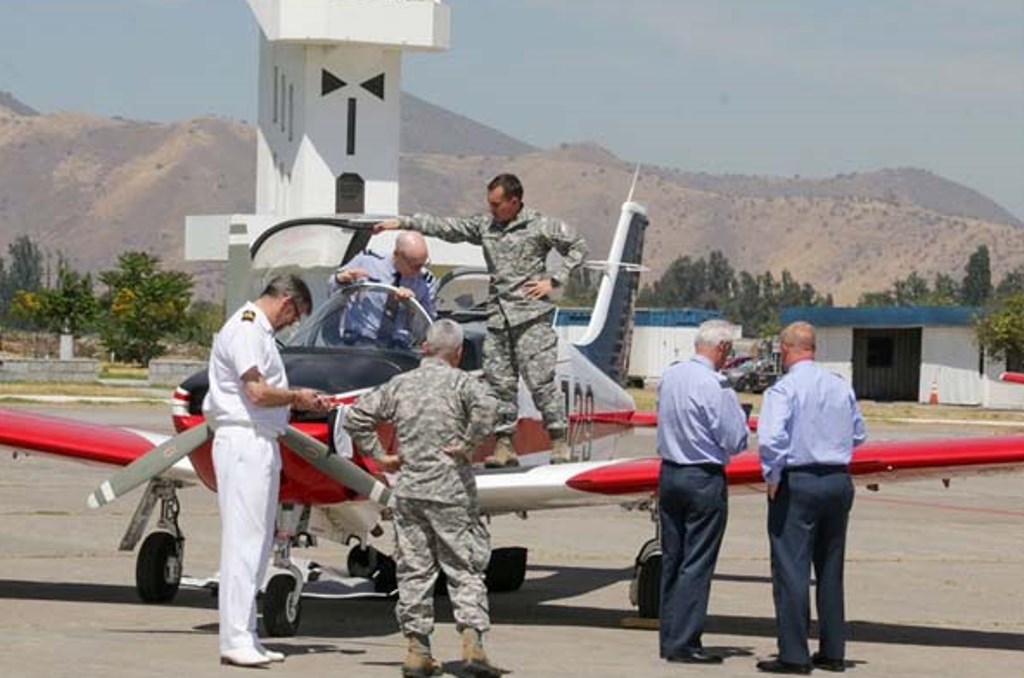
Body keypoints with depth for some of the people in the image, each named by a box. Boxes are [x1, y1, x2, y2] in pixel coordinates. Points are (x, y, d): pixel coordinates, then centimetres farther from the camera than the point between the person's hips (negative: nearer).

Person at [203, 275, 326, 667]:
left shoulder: (260, 331, 21)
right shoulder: (245, 329, -12)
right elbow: (257, 392, -19)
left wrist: (299, 402, 10)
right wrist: (297, 397, -5)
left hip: (262, 443, 11)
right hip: (243, 442, -11)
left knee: (257, 542, 11)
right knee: (243, 540, -11)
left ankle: (245, 637, 14)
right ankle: (235, 639, -12)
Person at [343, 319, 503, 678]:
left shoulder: (400, 385, 7)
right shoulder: (460, 382, -5)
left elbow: (355, 417, 8)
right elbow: (485, 405, -26)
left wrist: (379, 455, 11)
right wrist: (467, 444, -15)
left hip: (408, 490, 3)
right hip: (450, 490, -3)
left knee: (414, 570, 9)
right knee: (465, 568, 2)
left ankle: (417, 649, 10)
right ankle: (472, 641, -9)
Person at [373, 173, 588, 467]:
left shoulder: (541, 226, 0)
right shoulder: (484, 226, 13)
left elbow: (578, 247, 5)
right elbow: (445, 227, 15)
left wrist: (554, 281, -3)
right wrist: (403, 222, 13)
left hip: (531, 316, -5)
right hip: (497, 317, 5)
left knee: (541, 380, -8)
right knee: (499, 382, 3)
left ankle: (559, 442, -2)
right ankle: (504, 445, 7)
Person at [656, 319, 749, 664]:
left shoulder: (669, 376, 3)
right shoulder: (716, 388, -18)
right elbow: (736, 442, -12)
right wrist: (738, 413, 4)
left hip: (669, 474, 7)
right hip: (704, 480, -7)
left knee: (671, 560, 12)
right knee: (697, 564, -3)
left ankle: (669, 637, 16)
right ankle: (684, 643, -3)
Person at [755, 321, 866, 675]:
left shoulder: (784, 389, -12)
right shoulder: (842, 387, 7)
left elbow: (771, 439, -22)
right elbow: (858, 435, 17)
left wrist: (772, 478, -10)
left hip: (797, 482, -6)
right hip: (839, 480, 6)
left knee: (791, 570, -2)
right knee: (831, 571, 14)